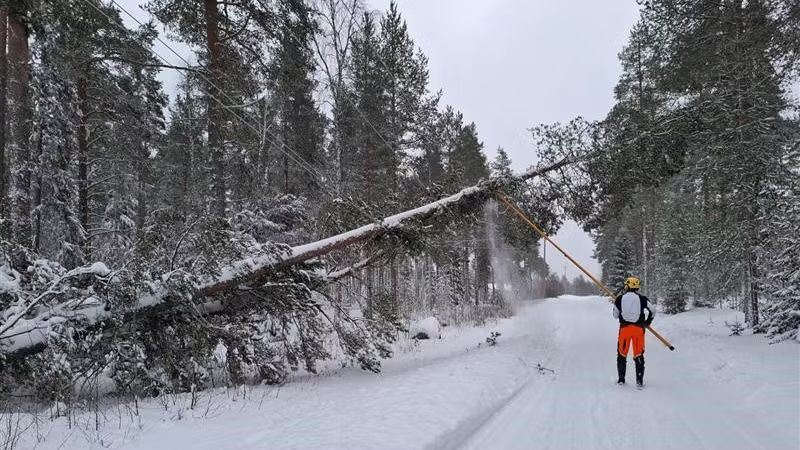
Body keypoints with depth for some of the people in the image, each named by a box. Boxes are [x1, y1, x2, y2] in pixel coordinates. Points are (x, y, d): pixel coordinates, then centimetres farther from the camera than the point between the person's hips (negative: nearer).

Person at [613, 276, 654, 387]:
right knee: (639, 355, 8)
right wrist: (647, 323, 21)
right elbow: (652, 312, 7)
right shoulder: (642, 299, -2)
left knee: (622, 354, 11)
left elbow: (615, 315, 6)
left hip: (624, 327, 0)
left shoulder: (620, 299, -2)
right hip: (638, 328, 0)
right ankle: (639, 380, 6)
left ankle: (621, 379, 15)